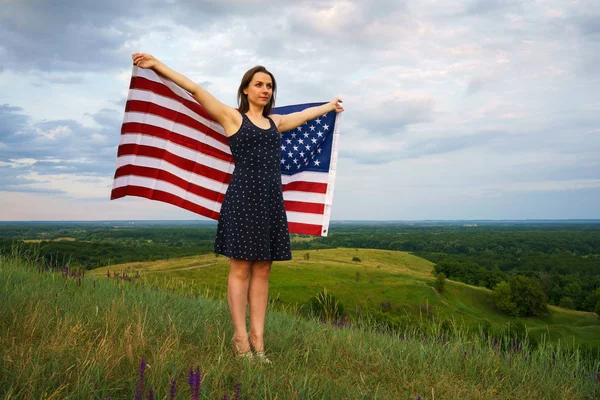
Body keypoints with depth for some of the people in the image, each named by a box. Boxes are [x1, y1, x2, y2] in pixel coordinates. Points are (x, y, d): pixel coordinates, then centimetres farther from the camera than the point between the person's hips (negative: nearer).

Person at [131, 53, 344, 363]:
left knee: (262, 271, 4)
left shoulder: (275, 122, 20)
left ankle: (257, 338, 9)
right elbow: (195, 89, 1)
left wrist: (330, 105, 53)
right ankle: (240, 338, 7)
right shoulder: (232, 117, 5)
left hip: (272, 199, 5)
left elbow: (305, 114, 37)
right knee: (240, 269, -2)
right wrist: (157, 64, 0)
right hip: (243, 197, -5)